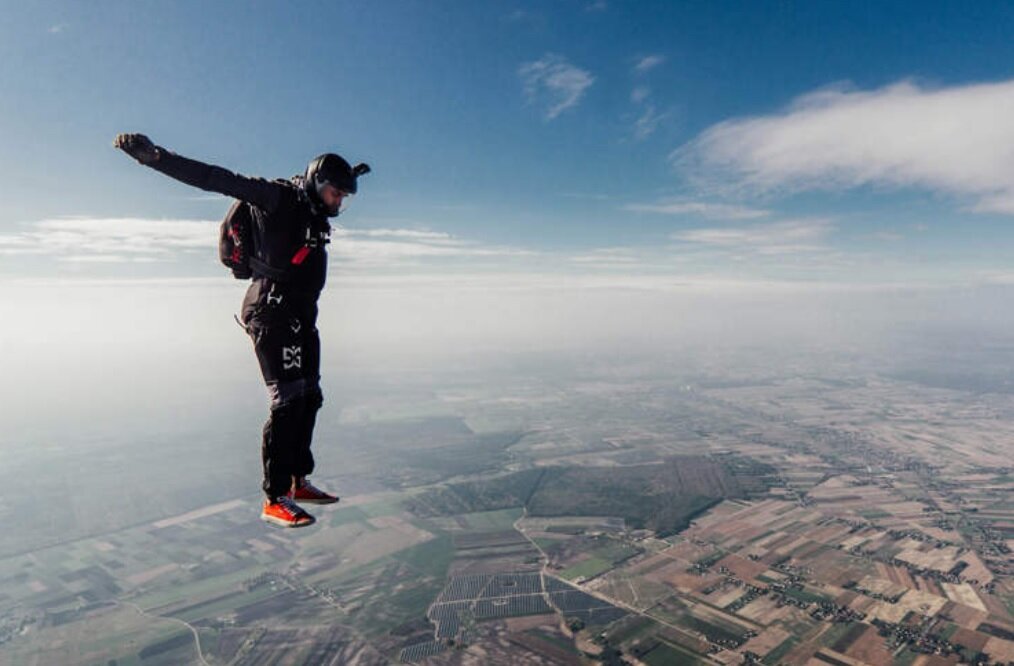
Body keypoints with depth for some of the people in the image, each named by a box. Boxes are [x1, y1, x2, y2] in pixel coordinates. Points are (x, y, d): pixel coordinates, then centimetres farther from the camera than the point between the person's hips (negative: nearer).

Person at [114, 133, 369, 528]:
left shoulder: (313, 209, 15)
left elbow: (329, 194, 40)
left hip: (301, 318, 9)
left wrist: (349, 177, 53)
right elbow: (218, 180, -19)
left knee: (309, 399, 12)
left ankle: (299, 482, 25)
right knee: (288, 403, -11)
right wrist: (156, 157, -28)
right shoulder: (278, 198, -9)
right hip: (273, 314, -9)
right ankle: (274, 499, -2)